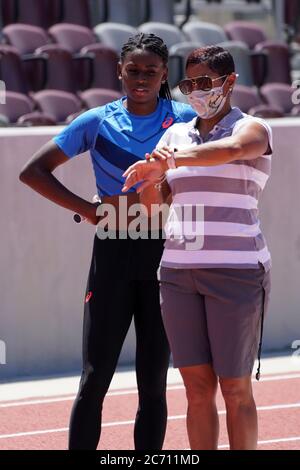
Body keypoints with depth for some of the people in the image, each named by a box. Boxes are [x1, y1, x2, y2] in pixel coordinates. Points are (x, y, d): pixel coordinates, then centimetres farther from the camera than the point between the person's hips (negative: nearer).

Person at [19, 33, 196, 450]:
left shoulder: (185, 120, 1)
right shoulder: (98, 123, 1)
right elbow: (33, 172, 2)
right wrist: (88, 209, -8)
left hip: (165, 259, 1)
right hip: (113, 259, -1)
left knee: (153, 384, 5)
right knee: (95, 379, -1)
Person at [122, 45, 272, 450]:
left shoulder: (252, 129, -2)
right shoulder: (176, 134, 15)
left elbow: (232, 149, -28)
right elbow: (153, 202, 8)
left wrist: (170, 161, -39)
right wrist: (153, 171, -13)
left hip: (236, 272, -5)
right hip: (178, 271, 5)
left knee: (235, 388, -1)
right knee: (197, 387, 4)